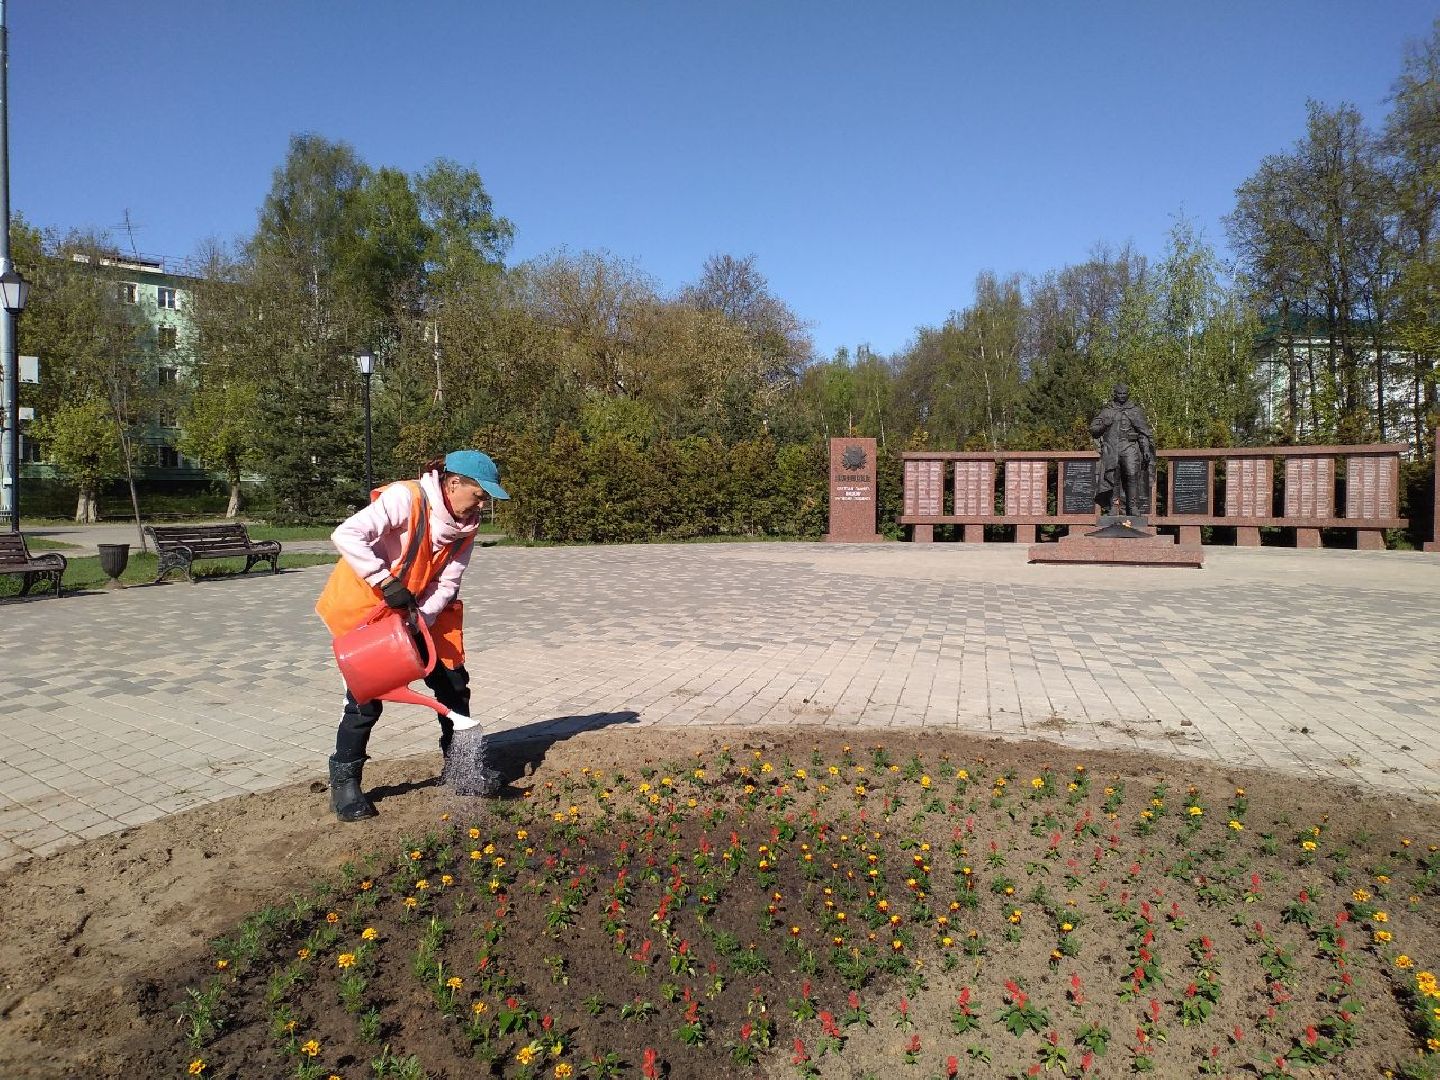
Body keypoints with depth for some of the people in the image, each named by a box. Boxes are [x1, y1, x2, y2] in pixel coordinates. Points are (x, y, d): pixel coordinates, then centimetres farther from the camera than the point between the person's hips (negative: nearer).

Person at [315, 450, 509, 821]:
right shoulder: (406, 498, -26)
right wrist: (387, 583, -37)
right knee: (366, 693, -5)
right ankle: (344, 783, 13)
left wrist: (421, 618, -22)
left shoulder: (466, 525, -6)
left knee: (453, 681, 5)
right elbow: (346, 535, -35)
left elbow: (447, 584, -7)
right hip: (365, 605, -6)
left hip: (422, 612, 7)